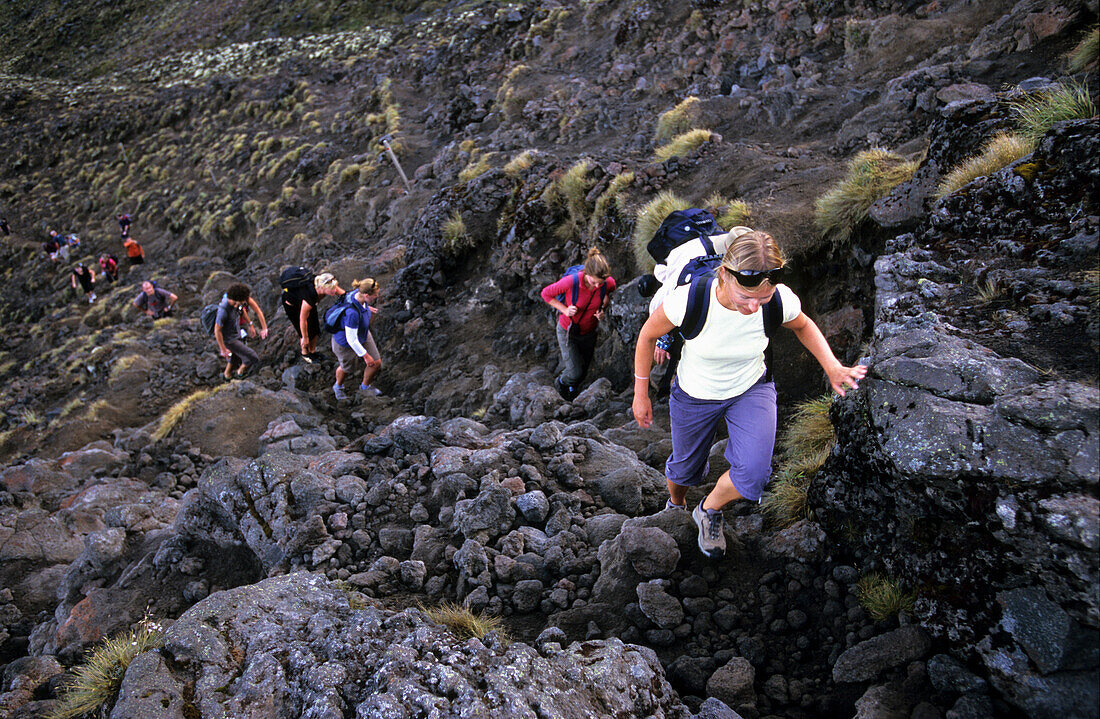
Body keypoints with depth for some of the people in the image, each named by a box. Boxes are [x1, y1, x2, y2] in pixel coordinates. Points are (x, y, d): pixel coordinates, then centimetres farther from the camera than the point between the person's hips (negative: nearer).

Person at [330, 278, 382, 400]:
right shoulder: (352, 313, -46)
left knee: (376, 363, 11)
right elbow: (351, 340, -34)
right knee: (346, 368, 24)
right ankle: (338, 386, 60)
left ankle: (365, 386, 43)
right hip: (345, 343, -7)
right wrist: (365, 356, -22)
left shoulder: (358, 293, -23)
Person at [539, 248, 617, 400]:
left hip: (589, 333, 4)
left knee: (583, 371, 20)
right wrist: (565, 310, -25)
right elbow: (546, 293, -15)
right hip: (567, 331, -4)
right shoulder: (571, 281, -34)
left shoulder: (609, 283, -24)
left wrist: (603, 310, -15)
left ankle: (572, 386, 57)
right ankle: (561, 382, 30)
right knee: (574, 373, -8)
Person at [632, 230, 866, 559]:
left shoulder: (782, 301, -28)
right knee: (684, 468, 20)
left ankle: (709, 510, 13)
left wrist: (833, 367, -14)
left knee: (753, 473, -21)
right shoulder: (688, 299, -35)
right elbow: (647, 335, -13)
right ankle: (676, 506, 58)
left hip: (751, 390, 1)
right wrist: (641, 394, -6)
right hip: (694, 396, 0)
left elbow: (803, 326, 0)